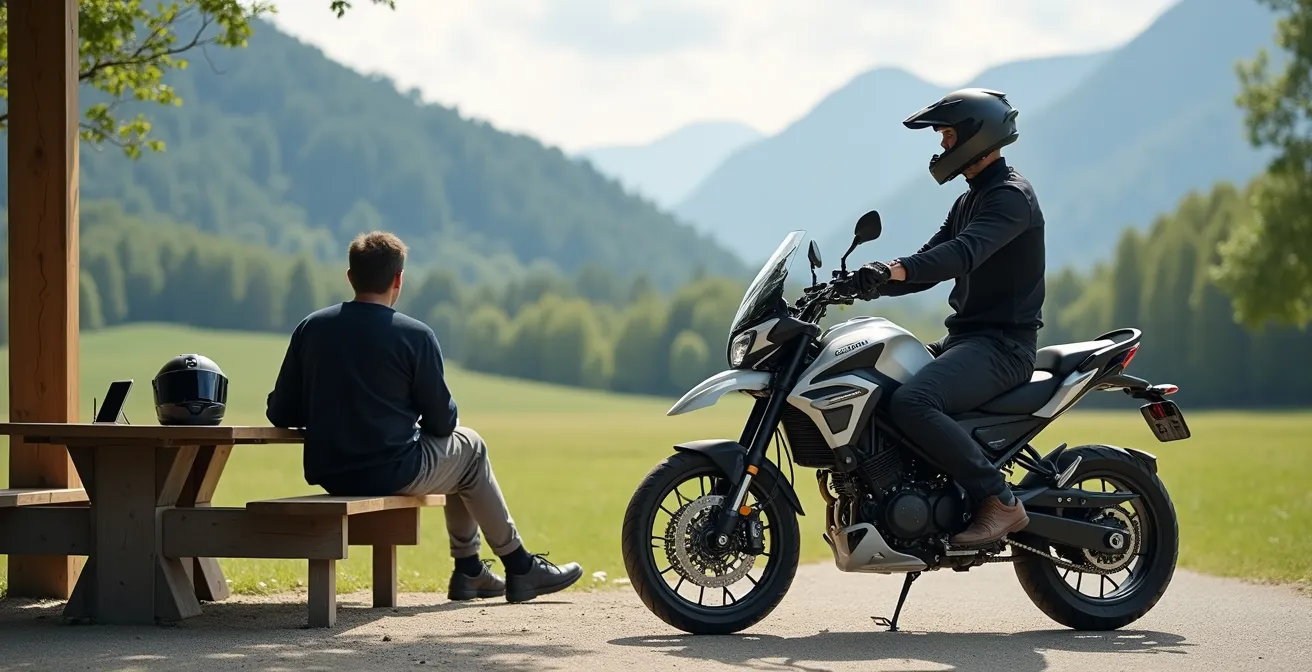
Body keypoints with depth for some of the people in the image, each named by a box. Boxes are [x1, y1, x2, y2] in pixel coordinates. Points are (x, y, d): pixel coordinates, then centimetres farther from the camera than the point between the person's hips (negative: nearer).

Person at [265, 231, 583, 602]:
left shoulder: (311, 328, 0)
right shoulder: (415, 336, -11)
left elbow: (280, 412, 1)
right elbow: (442, 421, -4)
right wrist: (448, 419, 20)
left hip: (325, 474, 6)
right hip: (392, 473, -6)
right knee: (470, 447, 25)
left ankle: (469, 571, 37)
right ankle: (520, 568, 29)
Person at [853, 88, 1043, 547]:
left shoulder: (1010, 196, -13)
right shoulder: (970, 200, 20)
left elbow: (964, 252, -31)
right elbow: (930, 263, 20)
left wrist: (896, 268, -45)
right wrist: (869, 283, 4)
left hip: (1002, 344, -10)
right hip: (966, 337, 10)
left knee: (911, 403, -31)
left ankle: (999, 501, -25)